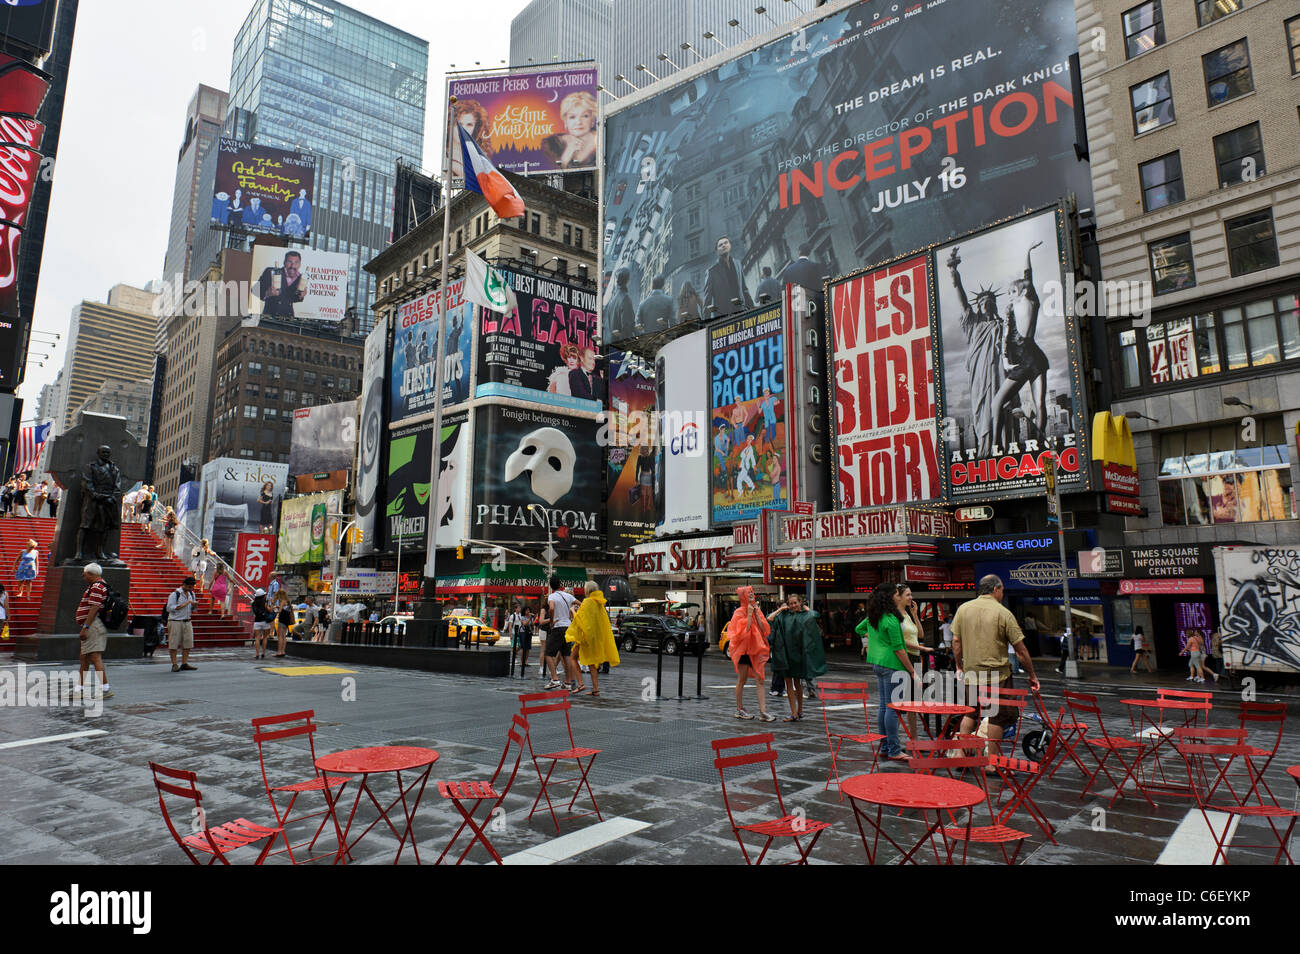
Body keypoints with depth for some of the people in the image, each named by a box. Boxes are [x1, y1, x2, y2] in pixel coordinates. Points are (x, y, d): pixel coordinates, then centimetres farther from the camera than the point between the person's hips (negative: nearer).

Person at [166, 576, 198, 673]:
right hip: (175, 622, -6)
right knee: (174, 644, -2)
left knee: (188, 643, 2)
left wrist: (194, 604, -4)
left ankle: (184, 664, 8)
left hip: (187, 622, 6)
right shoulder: (175, 594, -9)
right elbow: (169, 608, -14)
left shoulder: (191, 594, 11)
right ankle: (174, 665, 5)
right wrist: (183, 605, -21)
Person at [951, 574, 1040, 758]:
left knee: (969, 713, 18)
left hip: (970, 673, 4)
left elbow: (956, 641, 6)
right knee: (996, 718, 5)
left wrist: (959, 667, 17)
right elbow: (1020, 650, -5)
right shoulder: (1003, 613, -9)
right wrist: (1032, 675, 5)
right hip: (997, 675, -4)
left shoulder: (963, 609, 3)